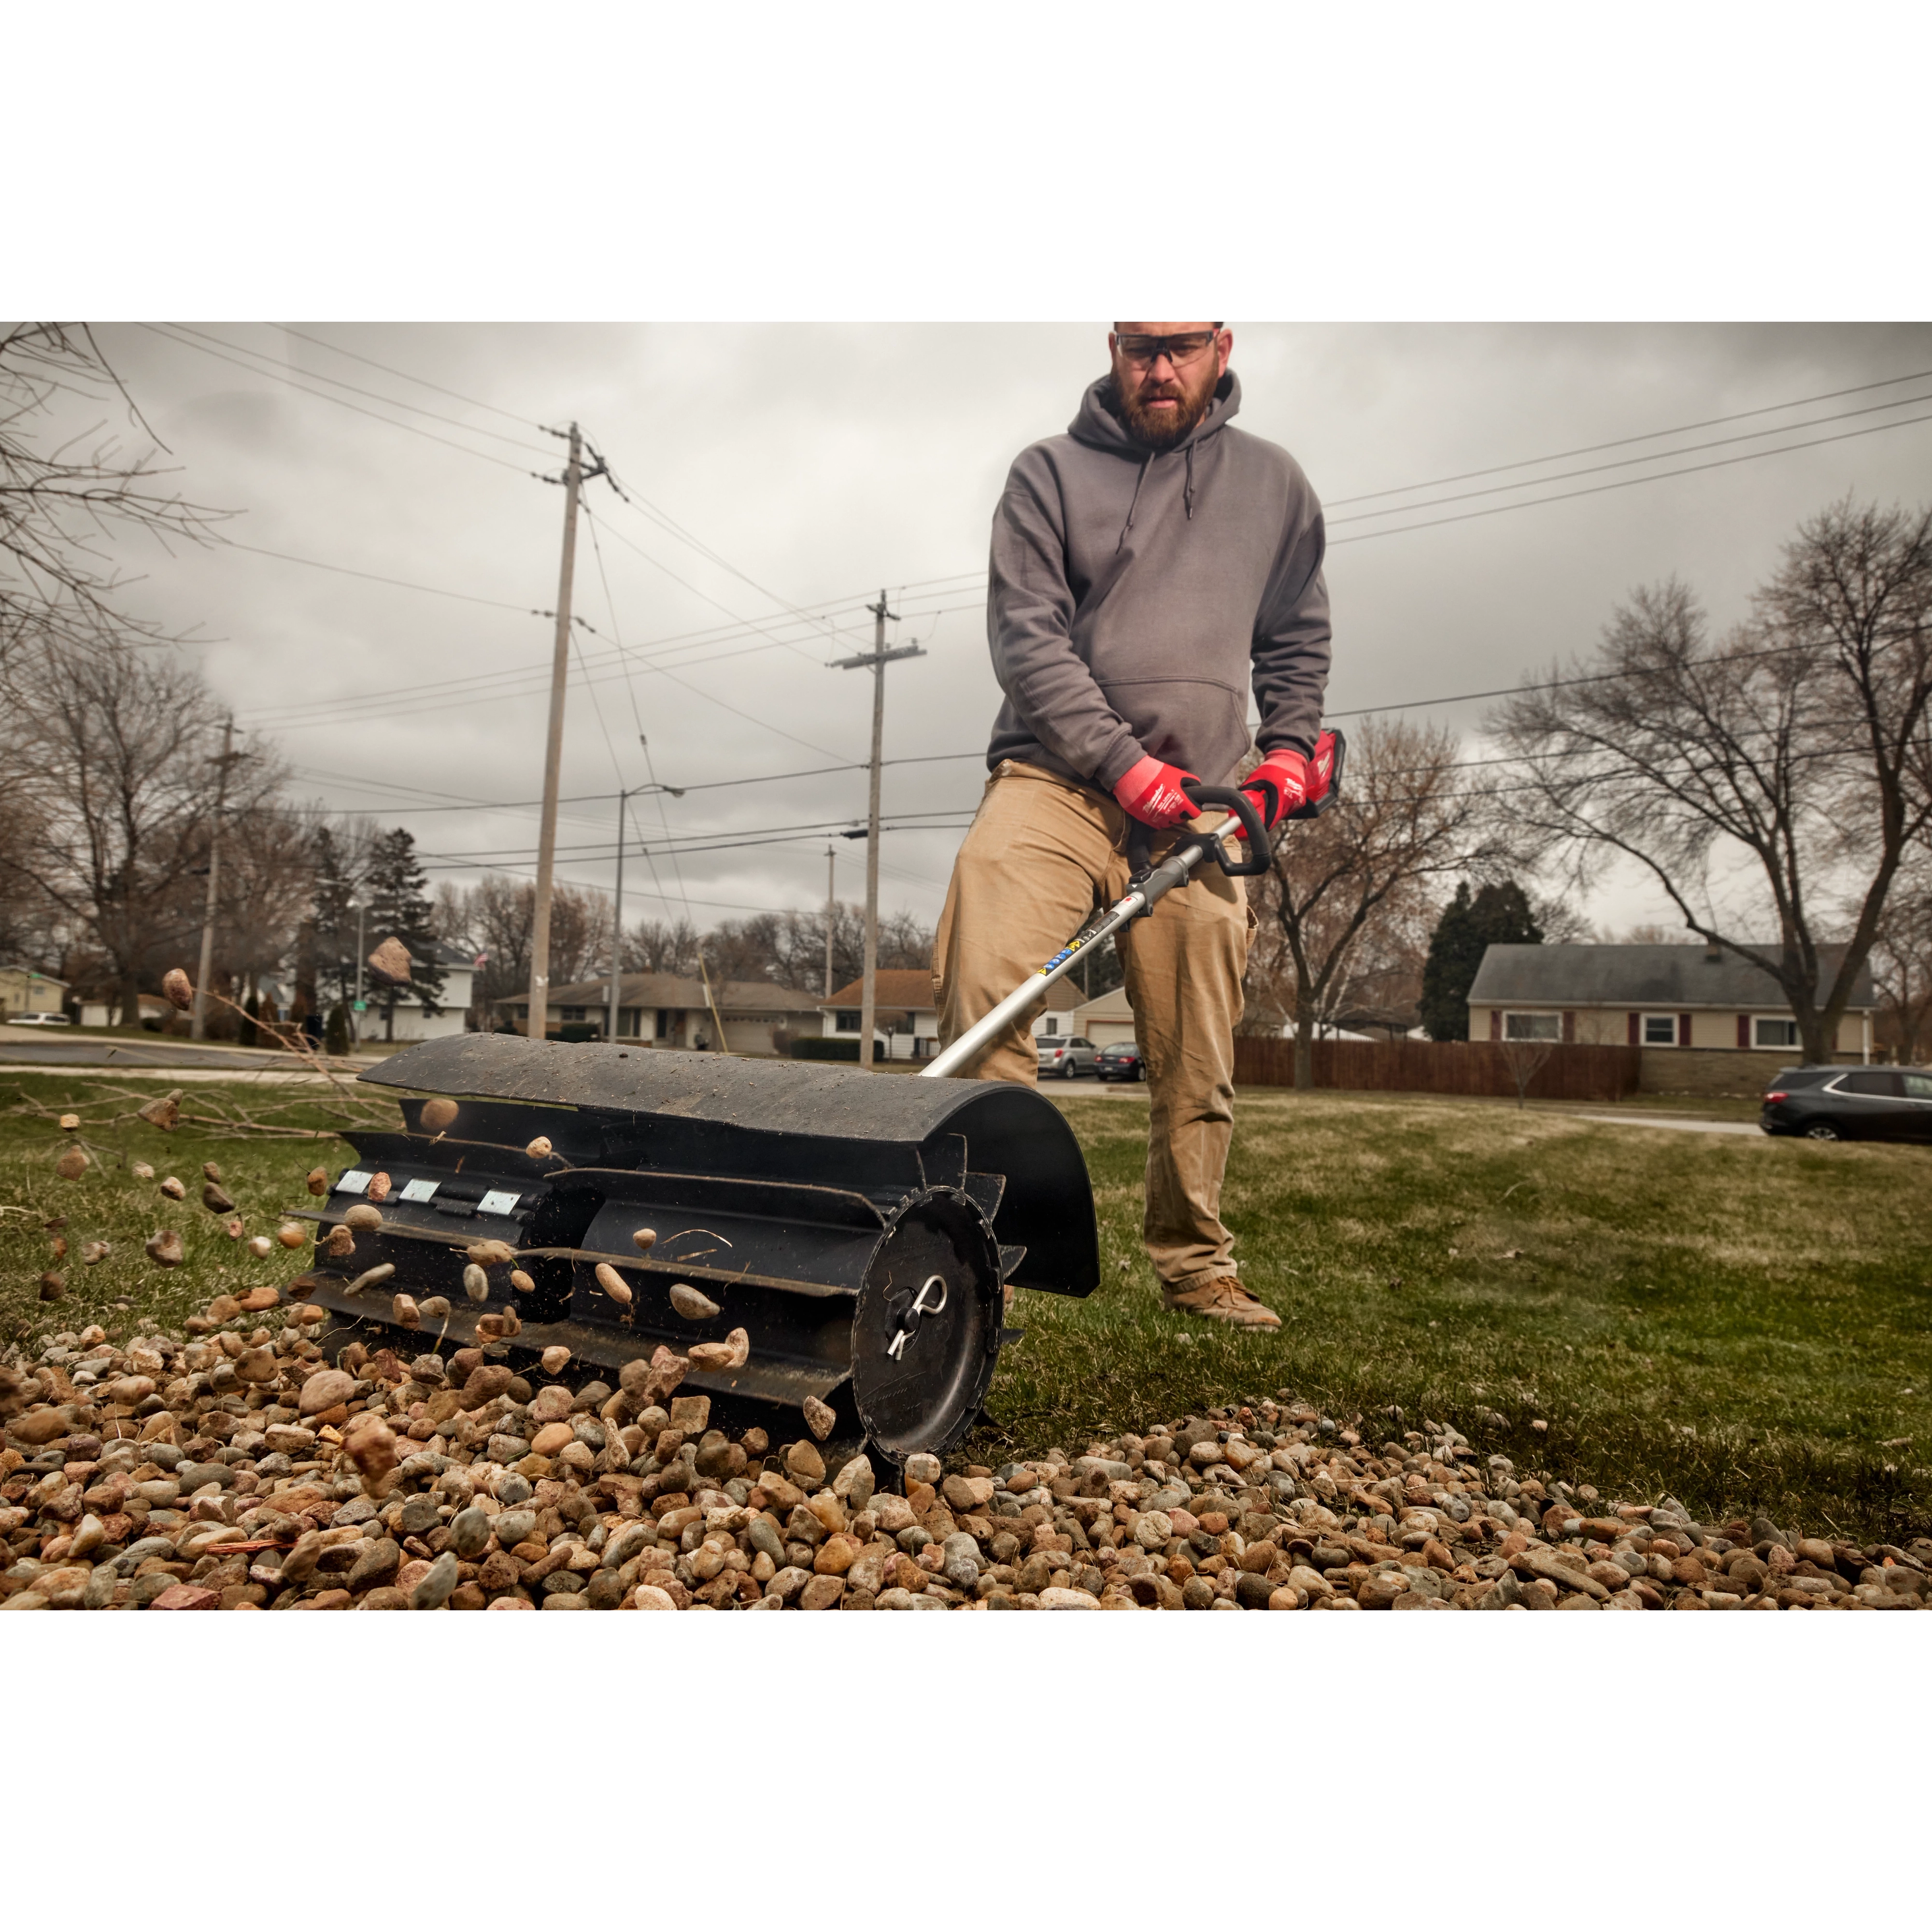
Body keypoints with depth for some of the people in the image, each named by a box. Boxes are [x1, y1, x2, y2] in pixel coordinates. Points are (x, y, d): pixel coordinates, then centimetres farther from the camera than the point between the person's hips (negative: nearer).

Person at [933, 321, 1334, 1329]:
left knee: (1197, 1064, 4)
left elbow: (1297, 640, 25)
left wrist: (1290, 749, 8)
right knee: (982, 983, -24)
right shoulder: (1049, 473, 8)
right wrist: (1123, 763, -14)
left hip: (1197, 806, 3)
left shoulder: (1274, 483, 17)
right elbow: (1025, 637, -3)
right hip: (1056, 780, -2)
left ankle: (1195, 1264, 22)